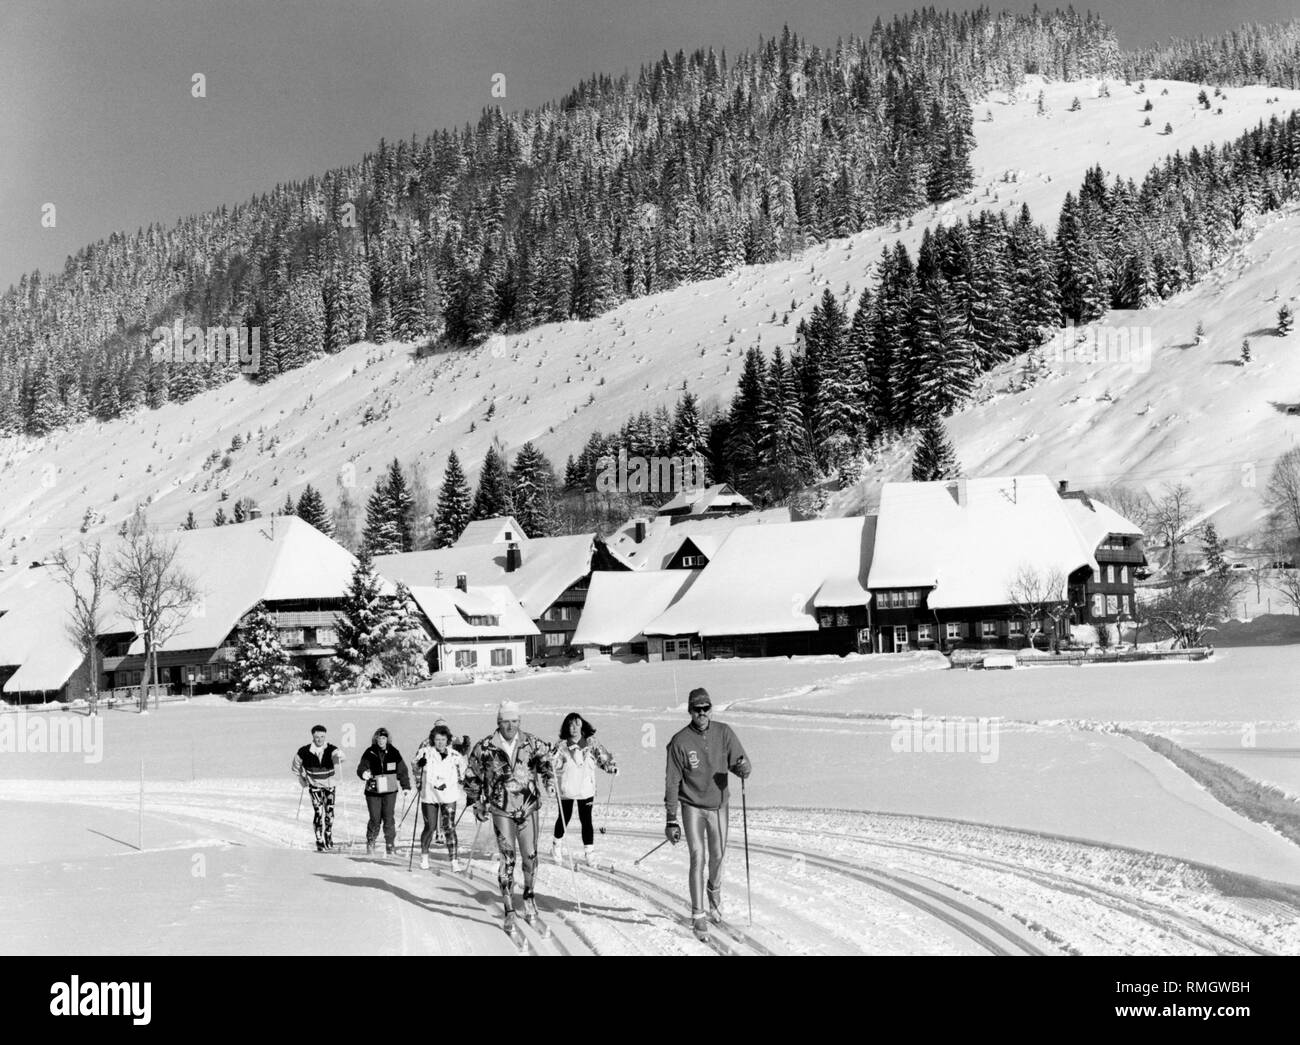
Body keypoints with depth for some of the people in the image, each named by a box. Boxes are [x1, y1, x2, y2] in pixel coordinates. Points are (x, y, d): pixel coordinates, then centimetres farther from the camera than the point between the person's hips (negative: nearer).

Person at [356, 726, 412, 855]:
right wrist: (364, 774, -27)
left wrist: (406, 787, 6)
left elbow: (402, 771, 8)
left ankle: (390, 845, 7)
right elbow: (361, 768, -5)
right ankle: (370, 842, 21)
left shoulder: (393, 753, 2)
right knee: (375, 819, 0)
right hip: (373, 791, -1)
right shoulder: (369, 753, -1)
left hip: (390, 791, 1)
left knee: (388, 819, -3)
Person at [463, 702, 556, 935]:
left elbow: (545, 760, 10)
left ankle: (529, 895, 32)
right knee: (508, 859, -8)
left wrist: (549, 780, -10)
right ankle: (509, 911, -2)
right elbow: (472, 776, 7)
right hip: (501, 810, -2)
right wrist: (476, 804, 7)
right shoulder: (485, 748, -5)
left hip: (528, 808, 2)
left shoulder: (532, 743, -2)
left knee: (530, 856, 4)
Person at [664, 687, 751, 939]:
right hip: (692, 806, -3)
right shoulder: (680, 742, -14)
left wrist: (742, 768, -31)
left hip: (718, 805, 3)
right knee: (698, 858, -10)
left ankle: (714, 891, 45)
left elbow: (739, 764, -5)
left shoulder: (724, 733, -8)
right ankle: (697, 915, -3)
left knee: (717, 856, 15)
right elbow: (672, 783, -10)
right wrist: (671, 821, -10)